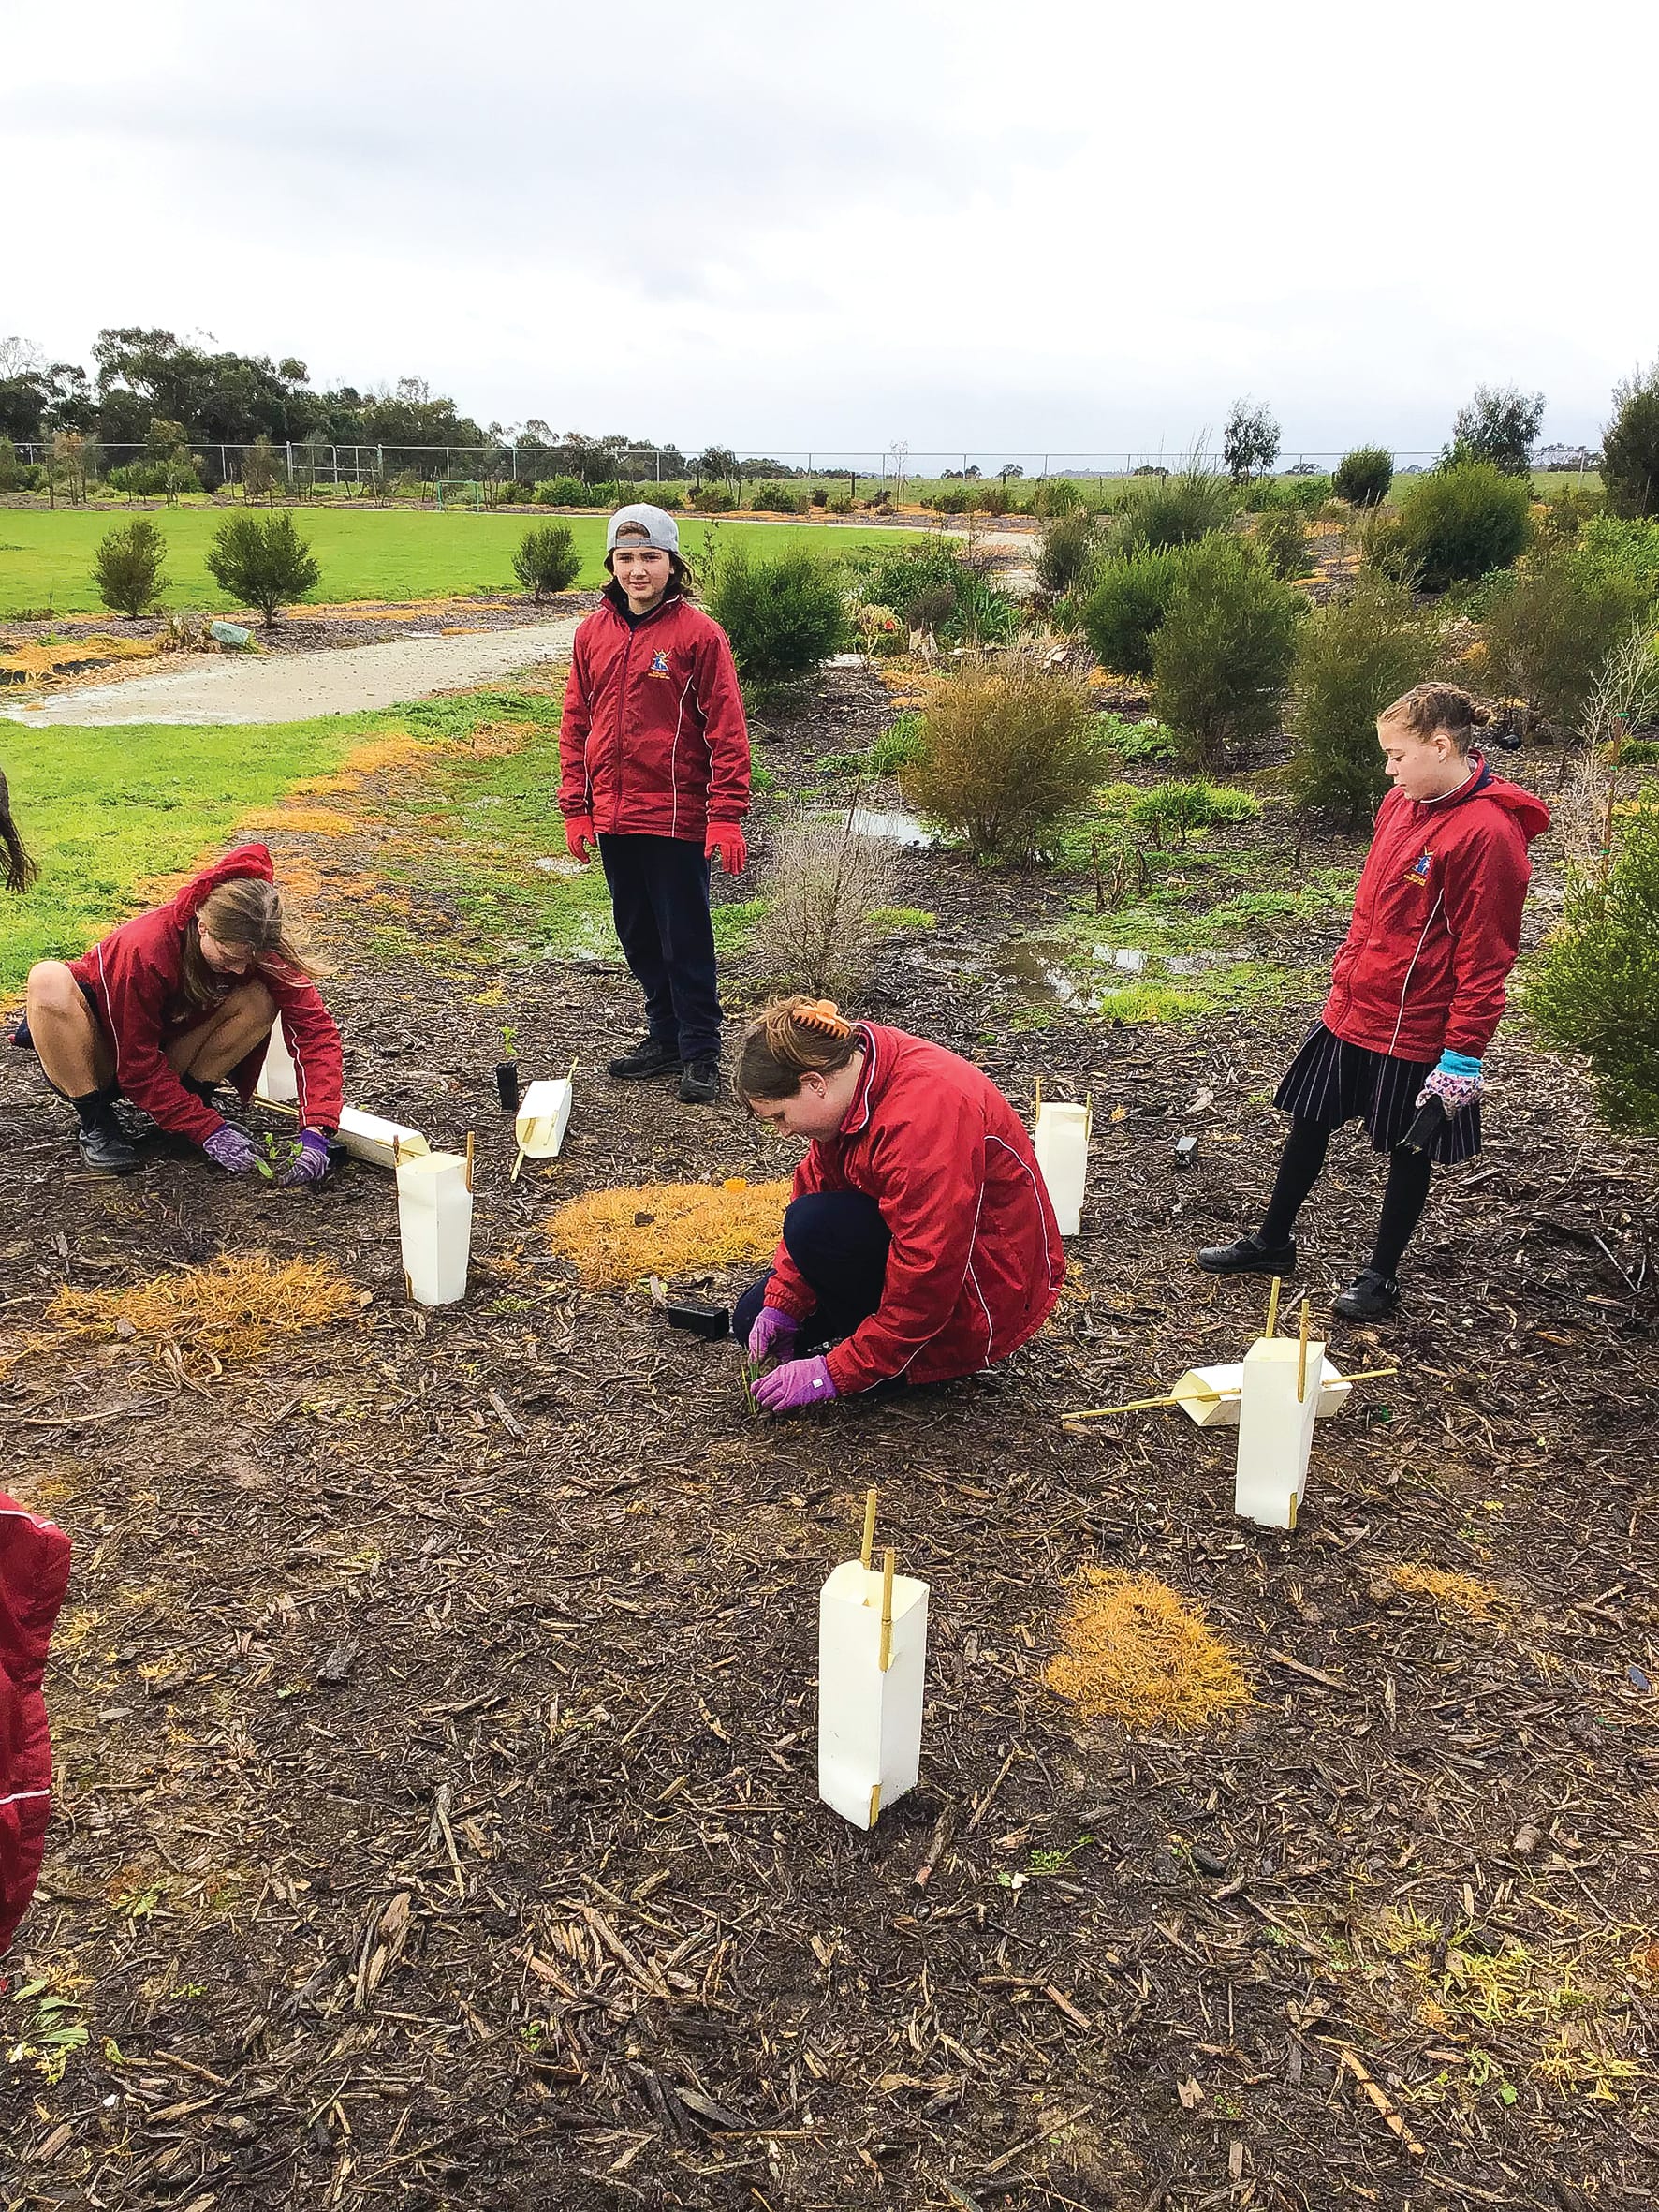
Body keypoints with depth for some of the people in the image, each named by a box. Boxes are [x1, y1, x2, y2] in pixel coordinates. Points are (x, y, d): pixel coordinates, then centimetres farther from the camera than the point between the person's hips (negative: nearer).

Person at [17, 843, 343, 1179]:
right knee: (49, 980, -35)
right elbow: (137, 1068, -27)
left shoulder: (255, 948, -21)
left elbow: (314, 1026, -24)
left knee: (260, 1000, -23)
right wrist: (207, 1129, -32)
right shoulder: (145, 950, -33)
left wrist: (315, 1132, -35)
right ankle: (95, 1122, -19)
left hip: (165, 1058, 3)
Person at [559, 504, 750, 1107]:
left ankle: (701, 1053, 12)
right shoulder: (593, 632, 8)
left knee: (686, 940, 1)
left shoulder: (698, 633, -8)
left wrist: (726, 816, -14)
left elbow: (727, 730, -9)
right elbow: (576, 723, 11)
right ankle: (665, 1035, 30)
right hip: (613, 817, 6)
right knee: (639, 937, 15)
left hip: (677, 818, -5)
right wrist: (576, 809, 6)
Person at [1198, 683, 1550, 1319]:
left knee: (1411, 1148, 11)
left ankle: (1381, 1275, 29)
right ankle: (1272, 1244, 35)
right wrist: (1344, 980, 16)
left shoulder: (1489, 832, -20)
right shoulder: (1400, 806, 3)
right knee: (1309, 1123, 17)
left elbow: (1485, 956, -19)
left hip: (1419, 1028, -7)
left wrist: (1463, 1052, -17)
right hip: (1353, 1011, 8)